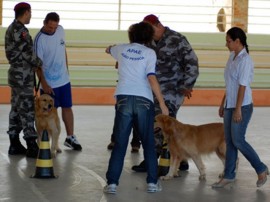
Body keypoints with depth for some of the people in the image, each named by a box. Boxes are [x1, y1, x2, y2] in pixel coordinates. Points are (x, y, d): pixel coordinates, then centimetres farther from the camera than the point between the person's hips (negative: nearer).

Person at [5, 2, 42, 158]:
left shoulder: (12, 28, 13)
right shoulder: (20, 30, -19)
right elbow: (28, 53, -18)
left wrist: (33, 64, 3)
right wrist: (39, 63, 0)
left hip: (17, 74, 10)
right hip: (23, 76, -10)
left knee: (16, 109, 12)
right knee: (27, 110, -6)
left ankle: (15, 145, 17)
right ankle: (31, 146, -3)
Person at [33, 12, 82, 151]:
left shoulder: (60, 30, -1)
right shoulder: (40, 39, -20)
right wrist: (44, 84, -20)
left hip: (64, 79, 6)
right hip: (49, 83, -6)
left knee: (67, 108, 13)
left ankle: (70, 137, 24)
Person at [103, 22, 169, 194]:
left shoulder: (122, 49, 13)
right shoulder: (149, 53, 3)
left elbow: (109, 49, 37)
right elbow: (152, 78, -8)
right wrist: (162, 104, -6)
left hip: (124, 99, 2)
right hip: (144, 100, -2)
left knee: (120, 144, 3)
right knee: (149, 144, 10)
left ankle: (112, 183, -2)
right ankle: (152, 183, 11)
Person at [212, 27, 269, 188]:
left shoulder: (245, 60, -15)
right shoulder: (232, 57, 10)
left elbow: (242, 86, -18)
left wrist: (238, 110, -20)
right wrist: (223, 104, 18)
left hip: (242, 106, -8)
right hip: (229, 106, 8)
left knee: (238, 141, -7)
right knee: (229, 141, 8)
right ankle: (229, 175, 14)